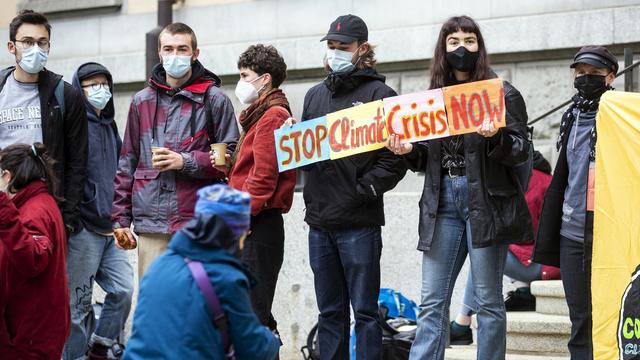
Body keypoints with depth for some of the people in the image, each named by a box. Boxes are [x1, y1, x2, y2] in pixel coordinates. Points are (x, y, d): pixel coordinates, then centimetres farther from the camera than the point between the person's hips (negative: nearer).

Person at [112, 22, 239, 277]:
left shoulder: (213, 99, 5)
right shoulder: (143, 101, 16)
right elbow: (127, 162, 18)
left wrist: (186, 162, -11)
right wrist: (121, 218, 12)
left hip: (196, 225, -3)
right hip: (150, 224, 3)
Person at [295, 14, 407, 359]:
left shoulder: (379, 94, -4)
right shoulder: (315, 95, 16)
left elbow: (395, 157, -10)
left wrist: (363, 189, -16)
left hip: (359, 223, -6)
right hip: (319, 221, 6)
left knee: (364, 311, -1)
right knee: (330, 313, 11)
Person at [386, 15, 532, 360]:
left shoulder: (502, 94, 1)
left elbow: (521, 151, -4)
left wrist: (495, 138, -23)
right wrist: (409, 151, -3)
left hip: (485, 202, -4)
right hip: (443, 202, 4)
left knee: (488, 300, 0)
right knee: (432, 302, 2)